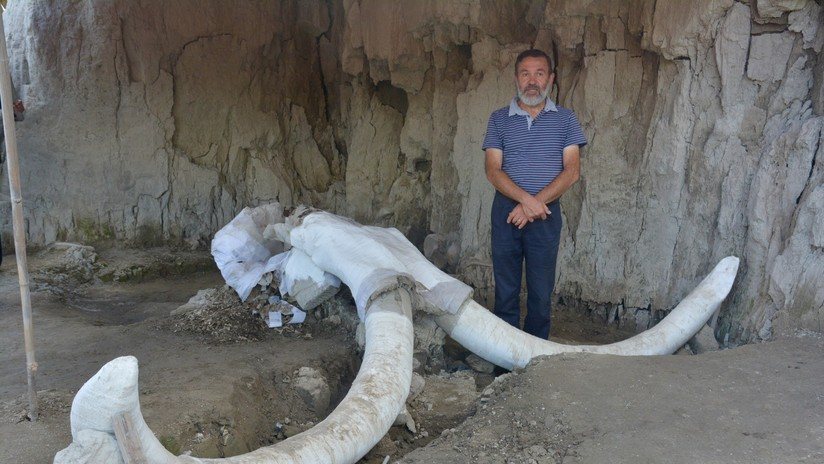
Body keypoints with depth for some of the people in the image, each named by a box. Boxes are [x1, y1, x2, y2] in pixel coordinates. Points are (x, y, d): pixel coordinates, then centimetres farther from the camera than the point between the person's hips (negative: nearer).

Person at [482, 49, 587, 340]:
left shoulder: (565, 119, 7)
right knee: (506, 291, 6)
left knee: (541, 293, 4)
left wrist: (535, 203, -14)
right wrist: (526, 199, -18)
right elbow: (493, 170, -3)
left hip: (546, 214, 0)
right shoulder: (499, 119, 7)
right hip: (506, 211, 1)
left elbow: (572, 171, -2)